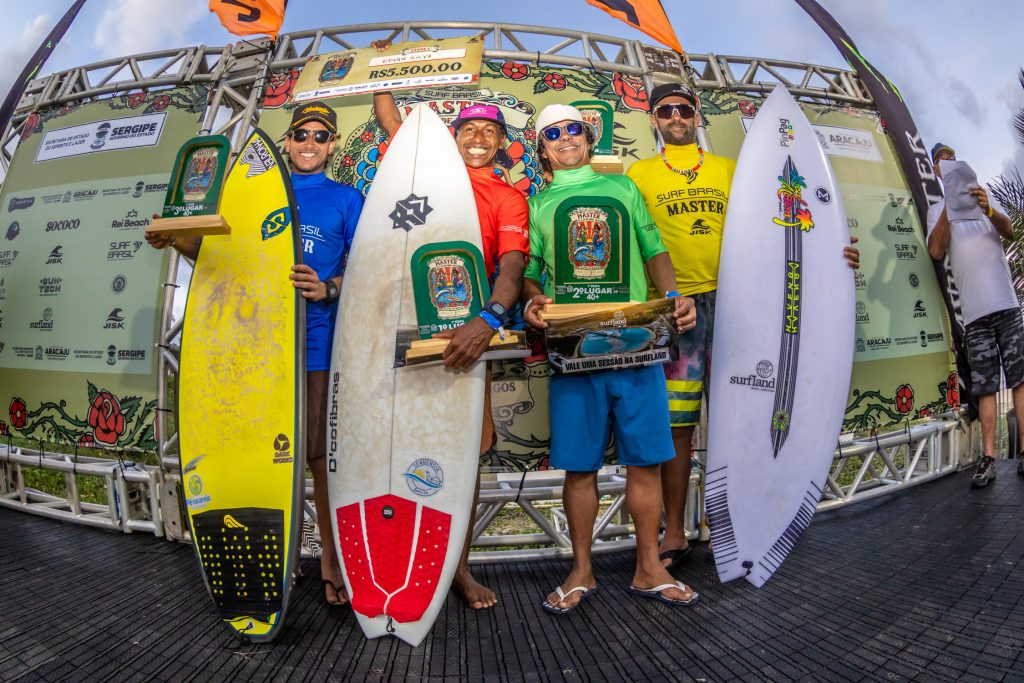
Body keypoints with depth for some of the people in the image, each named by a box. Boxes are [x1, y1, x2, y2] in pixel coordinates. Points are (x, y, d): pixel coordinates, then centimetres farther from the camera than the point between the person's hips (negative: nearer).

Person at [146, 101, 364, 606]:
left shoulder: (345, 199, 9)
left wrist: (328, 290, -16)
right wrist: (176, 241, 1)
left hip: (315, 337, -3)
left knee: (317, 451, -2)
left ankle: (331, 556, 10)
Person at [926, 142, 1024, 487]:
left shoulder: (983, 197, 15)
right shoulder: (936, 209, 12)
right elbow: (936, 250, -5)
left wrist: (989, 210, -23)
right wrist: (949, 207, -17)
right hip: (974, 310, -1)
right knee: (985, 386, -2)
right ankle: (988, 458, -2)